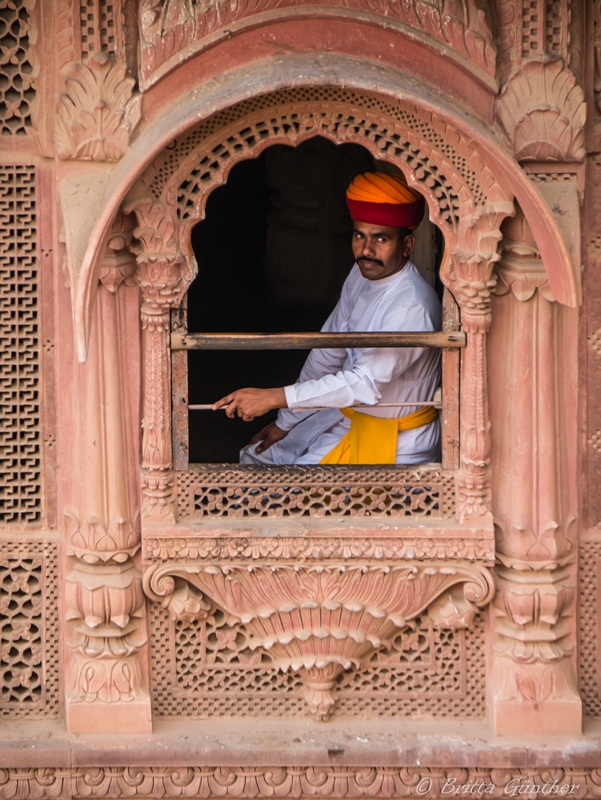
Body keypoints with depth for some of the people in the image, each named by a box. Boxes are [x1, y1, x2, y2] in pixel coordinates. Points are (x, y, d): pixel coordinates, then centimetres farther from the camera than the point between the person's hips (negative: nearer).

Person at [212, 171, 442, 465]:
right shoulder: (361, 275, -2)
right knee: (254, 457, 12)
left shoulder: (412, 306, -29)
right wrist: (286, 421, 10)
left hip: (392, 440, -9)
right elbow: (328, 353, 7)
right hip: (349, 414, 9)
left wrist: (273, 397, -35)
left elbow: (367, 383, -34)